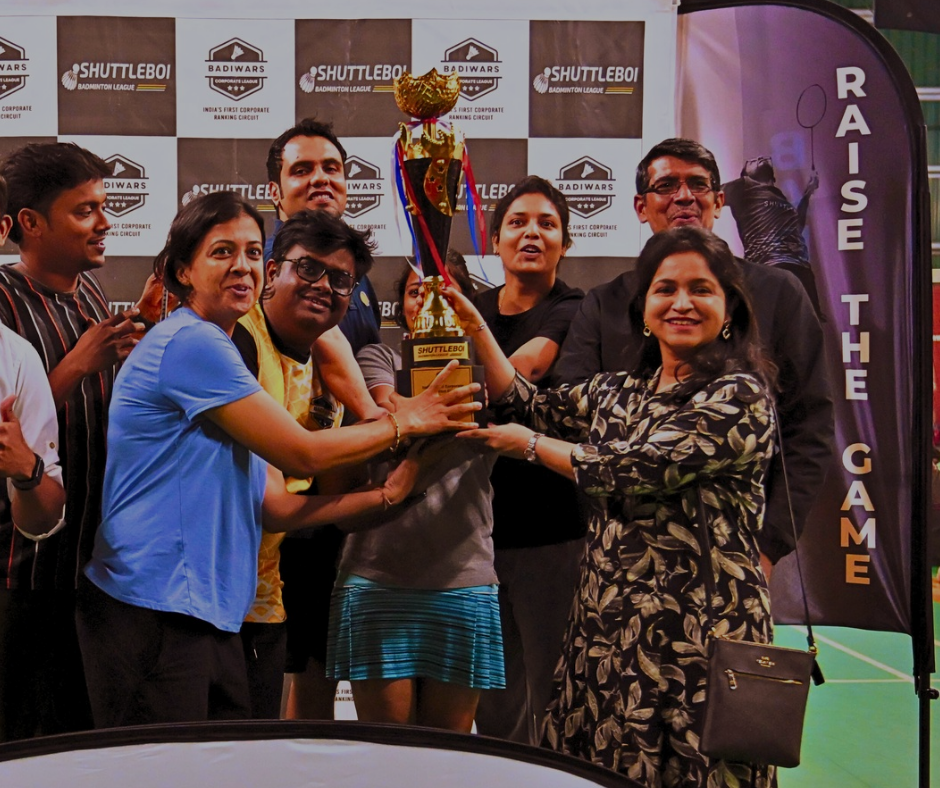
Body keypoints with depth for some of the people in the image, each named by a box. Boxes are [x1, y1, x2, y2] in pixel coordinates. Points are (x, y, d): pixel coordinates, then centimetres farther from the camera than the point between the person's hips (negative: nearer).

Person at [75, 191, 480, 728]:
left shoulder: (214, 347, 20)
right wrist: (404, 423, -1)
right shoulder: (191, 341, -11)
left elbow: (272, 508, 16)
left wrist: (388, 496, 11)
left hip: (211, 616, 10)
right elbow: (300, 454, -12)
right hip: (155, 612, -10)